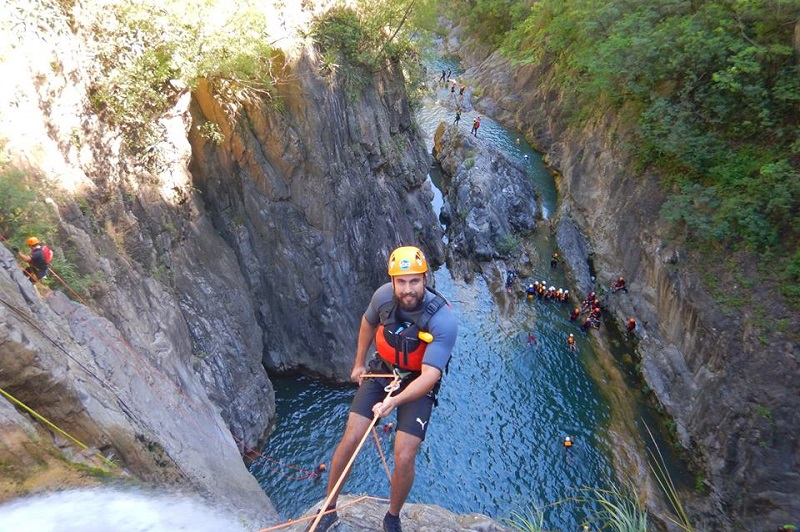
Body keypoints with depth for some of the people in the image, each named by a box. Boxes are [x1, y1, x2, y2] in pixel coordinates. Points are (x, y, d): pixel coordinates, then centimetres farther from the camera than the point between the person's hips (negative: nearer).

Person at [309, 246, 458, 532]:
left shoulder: (443, 320, -30)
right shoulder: (384, 295, -18)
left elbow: (429, 376, -32)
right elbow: (368, 322, 6)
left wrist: (395, 401, -47)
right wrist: (359, 363, 13)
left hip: (418, 383, -3)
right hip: (382, 371, 3)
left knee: (404, 458, -10)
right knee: (351, 438, -5)